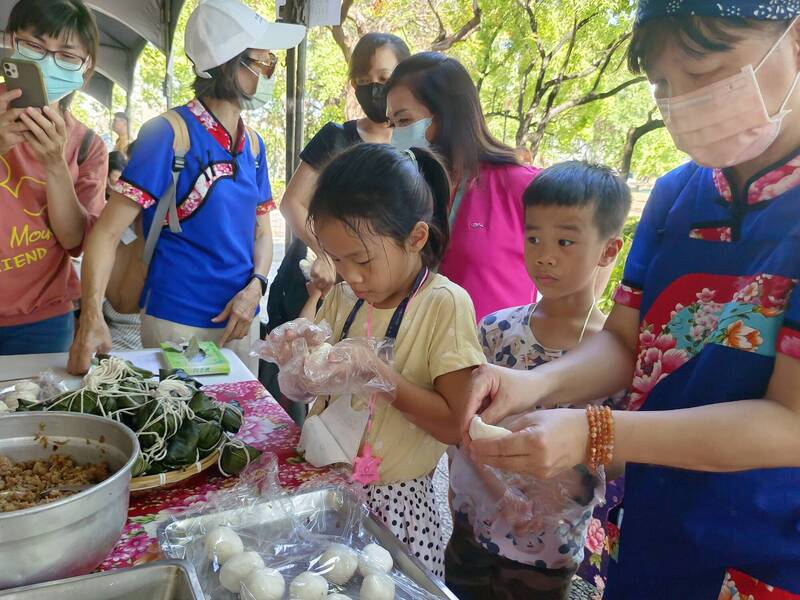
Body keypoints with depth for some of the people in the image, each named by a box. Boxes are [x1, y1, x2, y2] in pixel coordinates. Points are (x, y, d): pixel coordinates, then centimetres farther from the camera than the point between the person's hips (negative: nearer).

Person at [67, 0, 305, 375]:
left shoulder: (254, 144, 5)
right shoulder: (171, 132, -14)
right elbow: (108, 230, -17)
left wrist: (255, 288, -8)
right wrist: (92, 317, -29)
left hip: (241, 317, 6)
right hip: (177, 321, -6)